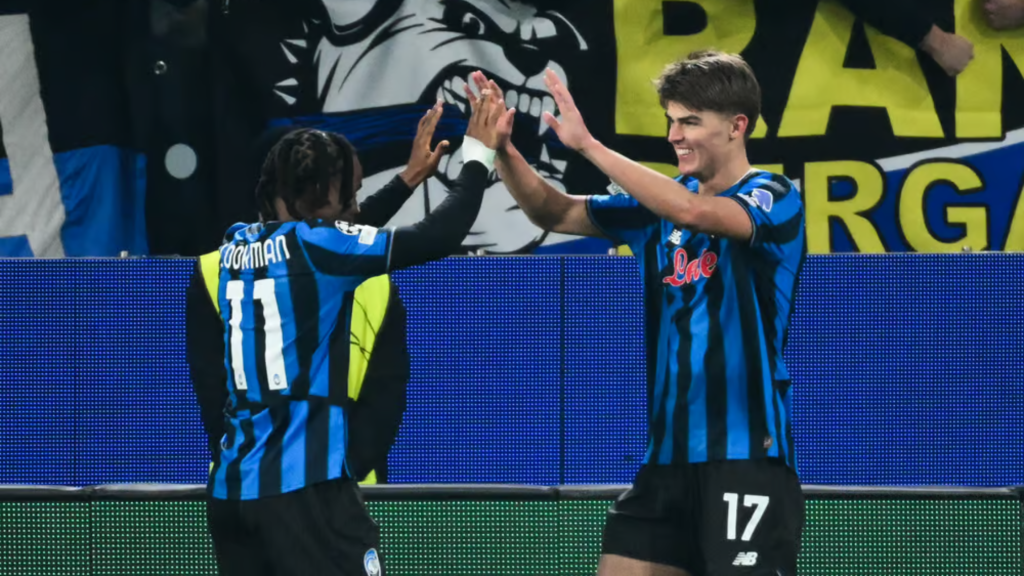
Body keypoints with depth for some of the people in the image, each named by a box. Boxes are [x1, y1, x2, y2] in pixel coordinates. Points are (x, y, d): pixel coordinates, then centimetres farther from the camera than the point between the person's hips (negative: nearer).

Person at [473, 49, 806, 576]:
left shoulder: (772, 198, -8)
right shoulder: (663, 199, 13)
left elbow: (693, 211, -27)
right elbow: (557, 214, 13)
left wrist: (588, 145, -26)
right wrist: (503, 151, -6)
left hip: (746, 456, -7)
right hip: (667, 454, 7)